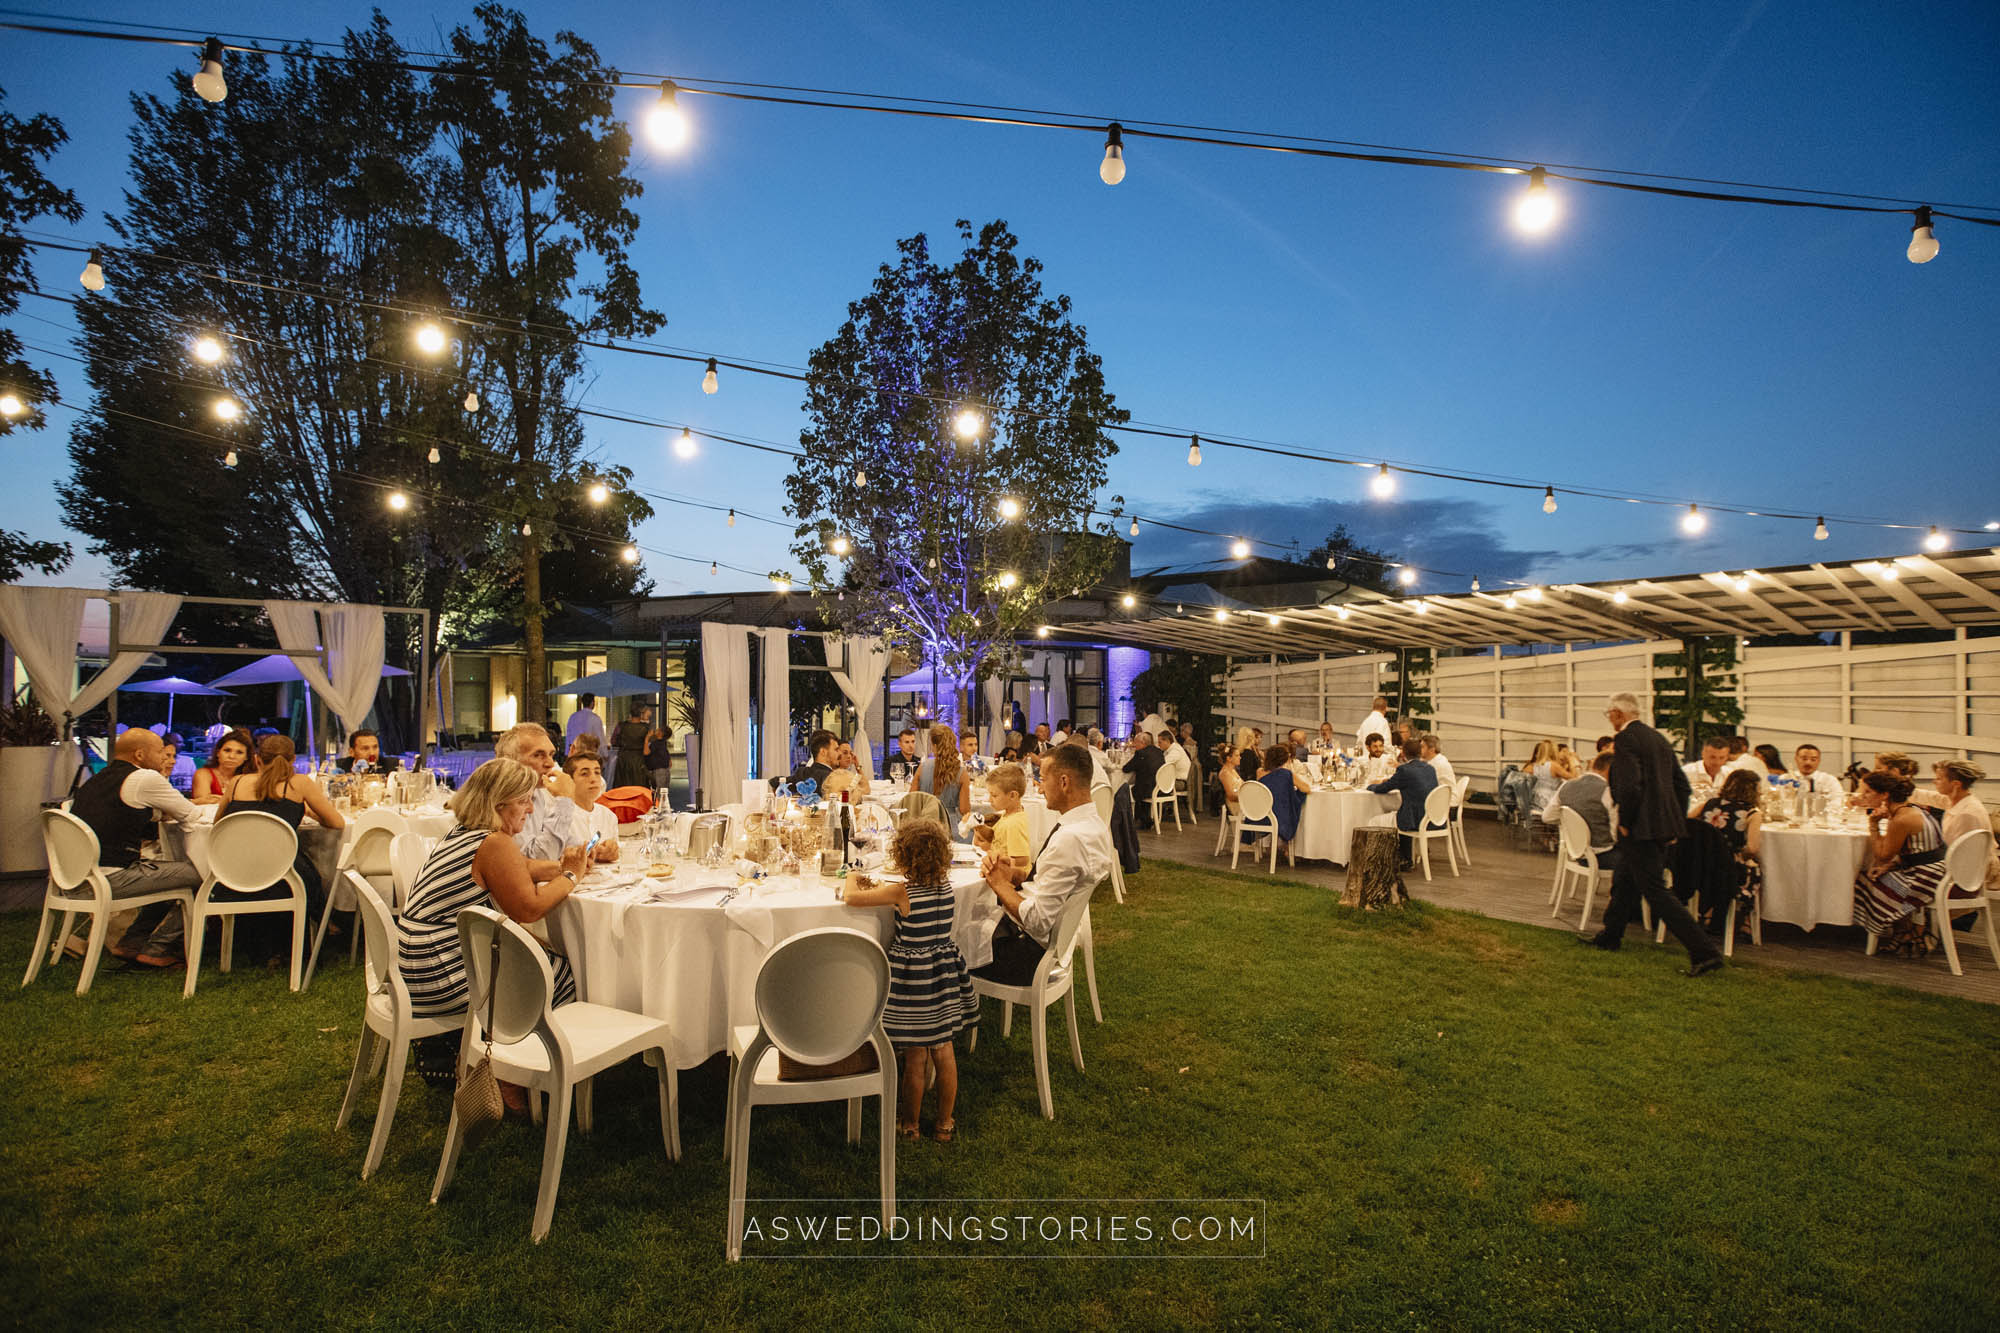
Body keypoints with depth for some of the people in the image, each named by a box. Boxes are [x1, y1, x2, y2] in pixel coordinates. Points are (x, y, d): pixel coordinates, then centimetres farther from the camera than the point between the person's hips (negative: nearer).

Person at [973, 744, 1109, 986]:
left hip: (1032, 952, -9)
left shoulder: (1070, 839, -28)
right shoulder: (1094, 825, 3)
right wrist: (1013, 873, -4)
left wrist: (1000, 884, -12)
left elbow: (1038, 922, -27)